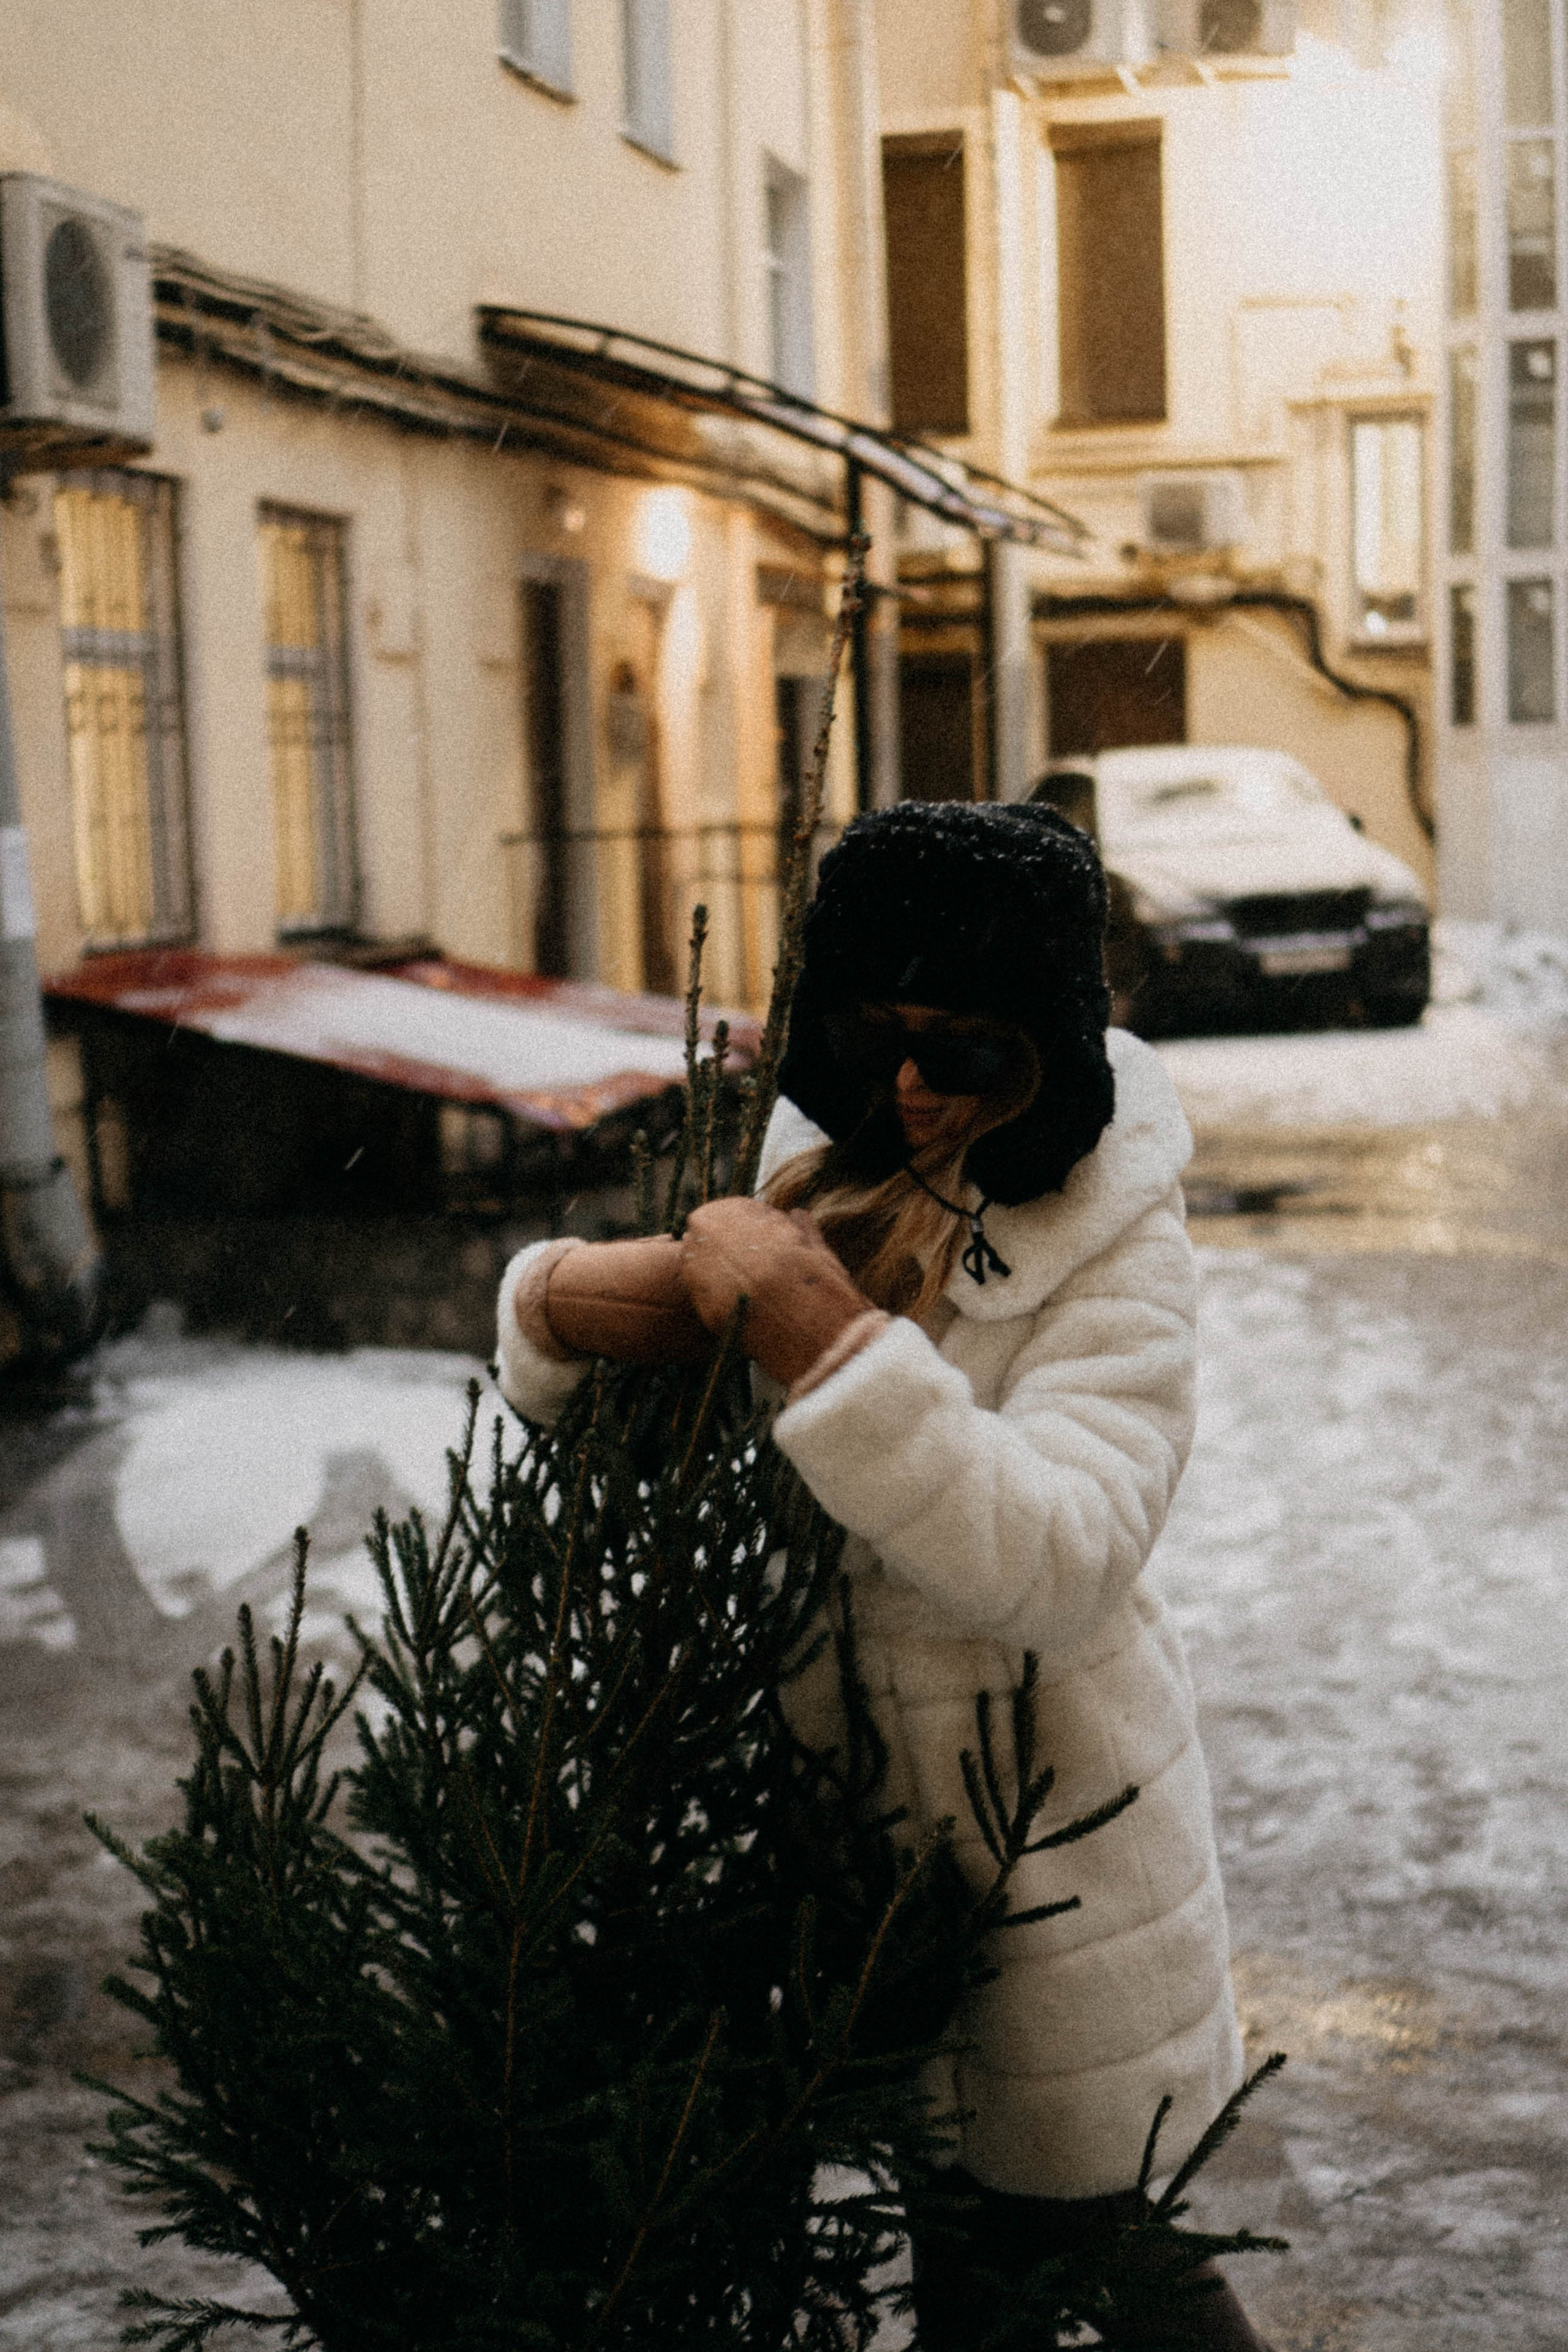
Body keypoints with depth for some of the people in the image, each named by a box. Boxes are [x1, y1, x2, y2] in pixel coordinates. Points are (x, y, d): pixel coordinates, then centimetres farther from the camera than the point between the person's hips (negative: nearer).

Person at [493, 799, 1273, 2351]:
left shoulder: (1112, 1250, -18)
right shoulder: (811, 1166, -1)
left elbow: (1054, 1566, -33)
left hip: (1041, 1833, -5)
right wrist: (571, 1301, -18)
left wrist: (821, 1338, -41)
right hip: (847, 1806, 5)